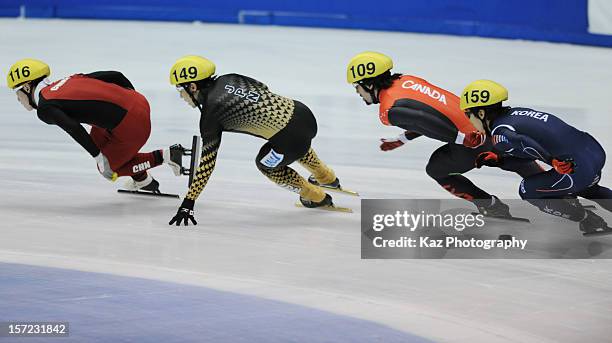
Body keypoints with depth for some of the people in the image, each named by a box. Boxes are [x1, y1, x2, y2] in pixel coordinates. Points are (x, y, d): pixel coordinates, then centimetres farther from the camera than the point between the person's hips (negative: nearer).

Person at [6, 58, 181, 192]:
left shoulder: (45, 108, -3)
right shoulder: (70, 79, 18)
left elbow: (73, 128, -19)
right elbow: (114, 76, 15)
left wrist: (98, 156, -18)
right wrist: (132, 93, 29)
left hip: (131, 126, -8)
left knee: (109, 168, 17)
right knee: (98, 140, 30)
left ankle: (165, 155, 7)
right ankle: (142, 181, 36)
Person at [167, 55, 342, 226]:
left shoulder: (211, 112, -8)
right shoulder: (228, 80, 9)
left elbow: (207, 162, -8)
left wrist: (188, 204, -5)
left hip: (292, 138, -7)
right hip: (305, 114, 7)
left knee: (265, 164, 25)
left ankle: (317, 198, 36)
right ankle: (327, 178, 61)